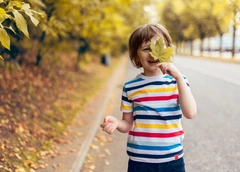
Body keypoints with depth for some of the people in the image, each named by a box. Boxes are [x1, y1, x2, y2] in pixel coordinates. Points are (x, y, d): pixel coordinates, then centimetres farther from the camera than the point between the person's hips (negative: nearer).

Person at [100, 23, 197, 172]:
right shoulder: (130, 87, -2)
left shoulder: (178, 81, -2)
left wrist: (179, 77, -23)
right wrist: (116, 123, -17)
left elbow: (190, 113, -17)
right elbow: (129, 124, 5)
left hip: (172, 160, 0)